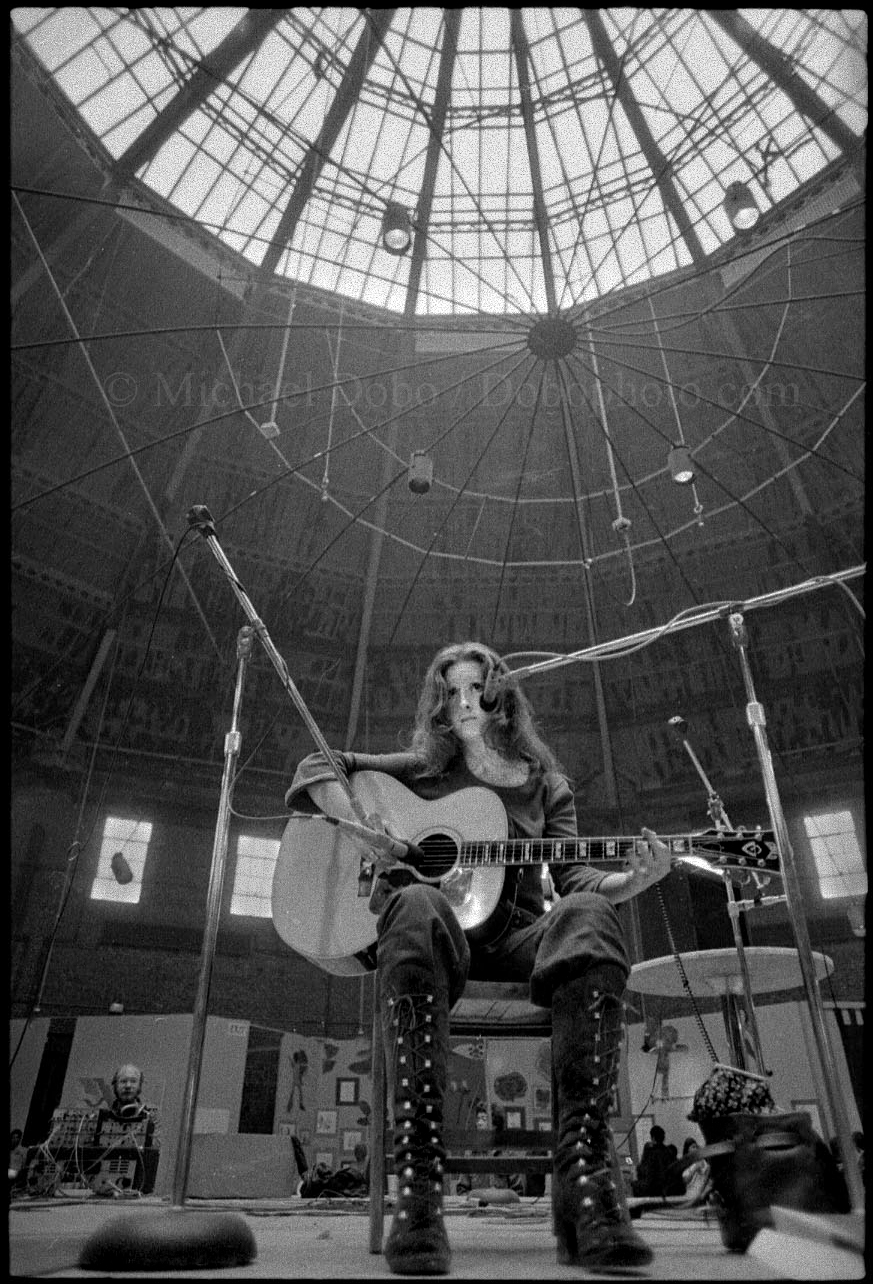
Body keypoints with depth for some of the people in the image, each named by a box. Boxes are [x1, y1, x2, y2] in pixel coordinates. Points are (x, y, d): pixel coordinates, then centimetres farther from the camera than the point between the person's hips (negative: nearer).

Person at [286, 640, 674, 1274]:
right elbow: (317, 768, 11)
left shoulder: (546, 784, 17)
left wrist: (631, 879, -16)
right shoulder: (422, 771, 14)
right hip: (435, 933, -1)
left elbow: (575, 876, 5)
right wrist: (366, 826, -7)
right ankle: (418, 1187, -39)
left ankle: (584, 1182, -36)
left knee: (587, 916, -32)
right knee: (417, 907, -38)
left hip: (514, 934, 2)